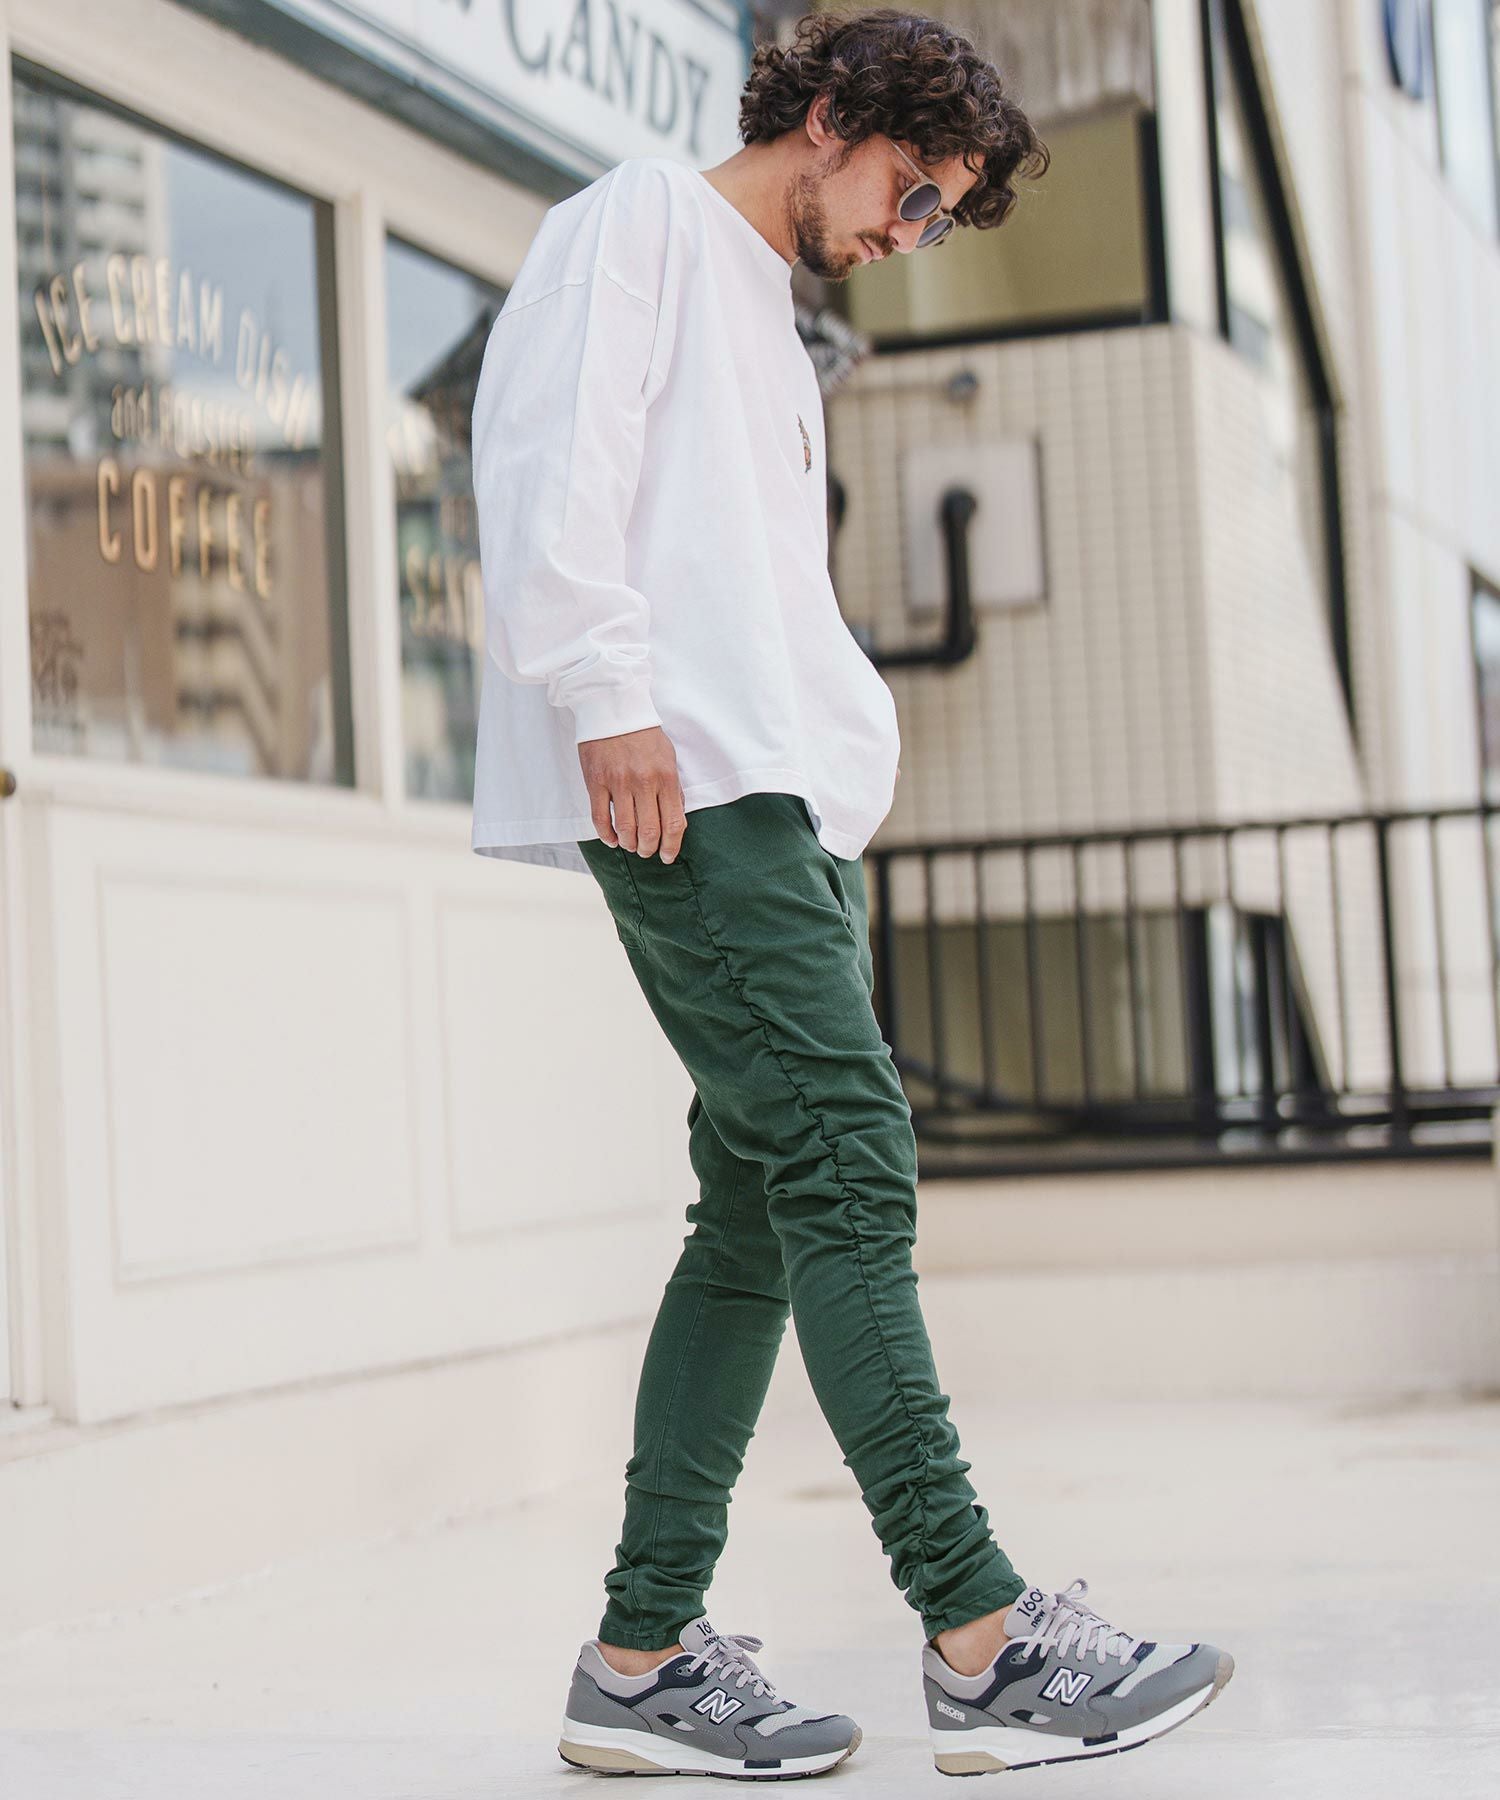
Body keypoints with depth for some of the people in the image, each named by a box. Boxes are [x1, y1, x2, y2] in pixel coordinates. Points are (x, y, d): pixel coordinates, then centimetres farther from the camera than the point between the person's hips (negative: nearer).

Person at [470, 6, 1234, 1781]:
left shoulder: (767, 320, 32)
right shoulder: (642, 219, 5)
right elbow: (549, 447, -10)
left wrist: (841, 742, 16)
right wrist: (610, 694, -20)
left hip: (780, 797, 10)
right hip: (684, 777, -10)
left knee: (763, 1213, 3)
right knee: (847, 1165, -15)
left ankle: (644, 1659, 5)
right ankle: (982, 1637, -15)